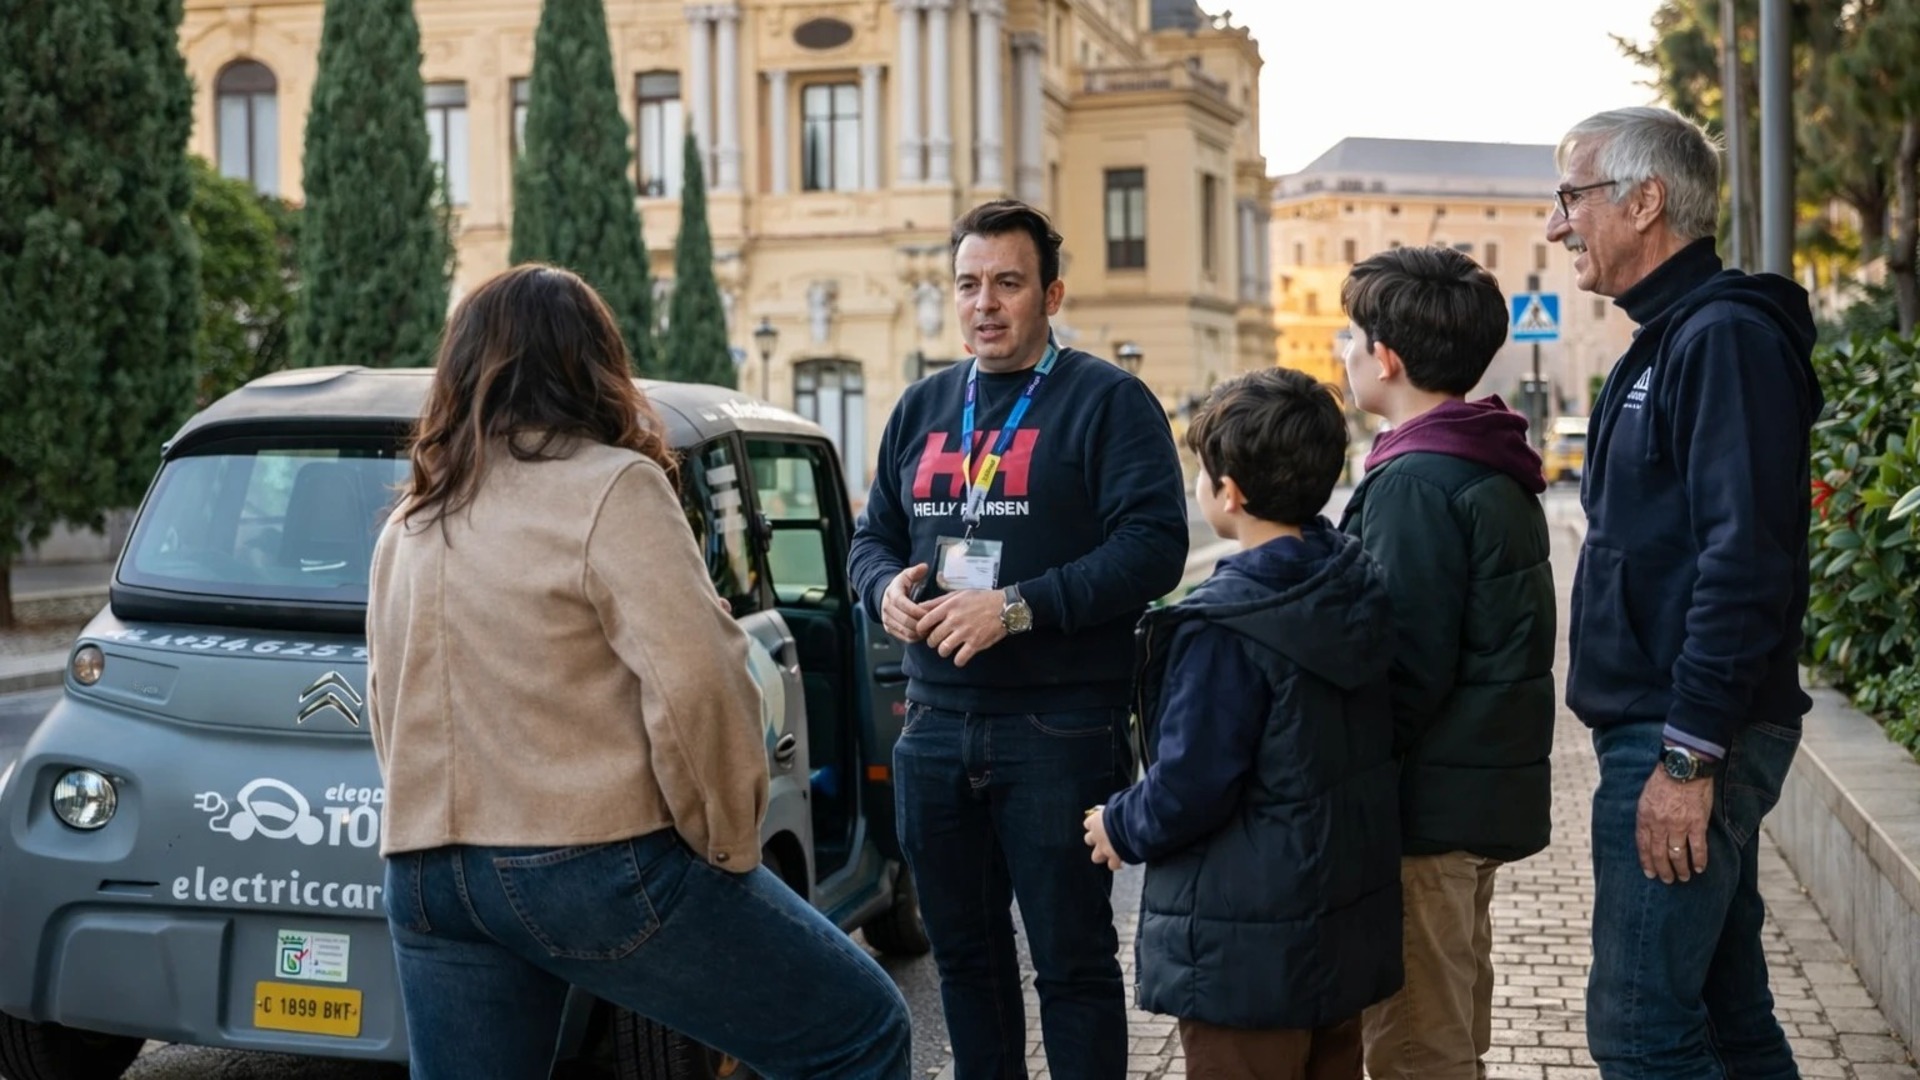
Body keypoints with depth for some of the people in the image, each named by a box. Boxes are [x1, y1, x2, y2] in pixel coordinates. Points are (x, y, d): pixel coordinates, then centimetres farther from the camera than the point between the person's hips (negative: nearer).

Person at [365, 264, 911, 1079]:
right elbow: (695, 689, -17)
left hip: (424, 873, 8)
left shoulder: (408, 526, 14)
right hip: (596, 863, -7)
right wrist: (728, 844, -4)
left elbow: (388, 709, 17)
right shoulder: (612, 489, -8)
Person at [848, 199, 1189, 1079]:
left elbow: (1153, 545, -14)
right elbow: (871, 538, 19)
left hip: (1058, 731, -6)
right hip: (935, 724, 6)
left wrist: (1018, 607, -21)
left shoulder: (1106, 401, -4)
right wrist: (886, 588, -5)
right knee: (963, 949, 16)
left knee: (1072, 959, 2)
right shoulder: (922, 408, 15)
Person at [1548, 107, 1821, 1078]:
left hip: (1683, 740, -10)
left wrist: (1688, 752, -24)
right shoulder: (1667, 340, 17)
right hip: (1667, 732, 10)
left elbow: (1745, 561, -23)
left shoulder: (1725, 338, -14)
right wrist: (1684, 745, 17)